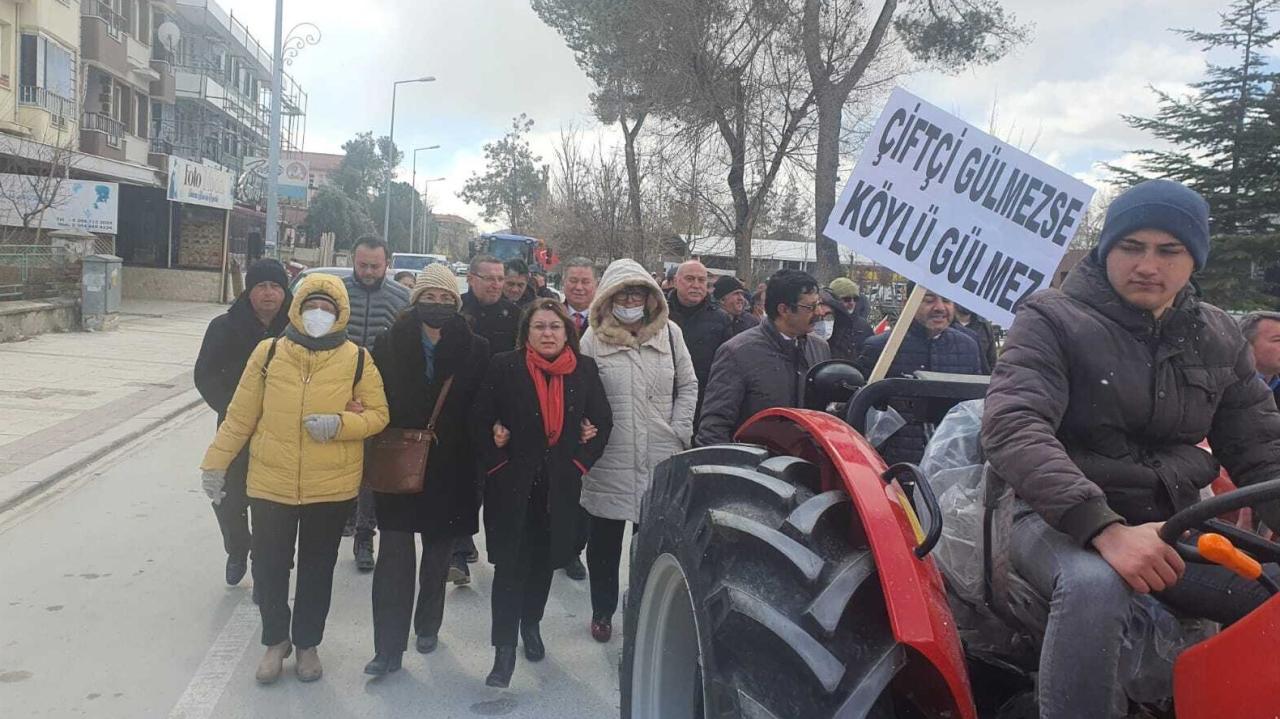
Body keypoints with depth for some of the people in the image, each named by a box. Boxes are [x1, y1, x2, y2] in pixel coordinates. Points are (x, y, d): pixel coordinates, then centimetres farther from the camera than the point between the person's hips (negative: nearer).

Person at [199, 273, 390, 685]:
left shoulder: (357, 360, -4)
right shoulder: (269, 353, -1)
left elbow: (378, 414, -1)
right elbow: (240, 415, 3)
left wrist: (340, 424, -19)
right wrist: (216, 462, 4)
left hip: (332, 487, -1)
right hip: (270, 484, 1)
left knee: (317, 569, 14)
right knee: (268, 567, 10)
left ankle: (307, 643, 34)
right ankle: (276, 640, 34)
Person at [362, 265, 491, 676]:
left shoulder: (475, 351, -2)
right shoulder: (389, 345, 0)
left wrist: (475, 460, -11)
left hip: (449, 469, 1)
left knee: (439, 555, 15)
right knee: (394, 557, -4)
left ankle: (427, 626, 36)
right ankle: (389, 648, 4)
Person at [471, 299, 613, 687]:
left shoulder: (585, 370, 1)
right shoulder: (504, 367, -5)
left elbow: (603, 421, 7)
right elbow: (480, 420, -2)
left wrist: (581, 462, -1)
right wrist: (497, 462, -8)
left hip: (559, 485, 3)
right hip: (513, 483, -2)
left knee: (544, 559, 15)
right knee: (510, 563, -3)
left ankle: (531, 624, 37)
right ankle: (504, 647, 6)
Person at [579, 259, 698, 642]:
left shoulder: (669, 333, 4)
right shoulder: (593, 339, -3)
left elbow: (688, 387, 10)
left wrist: (679, 435, 3)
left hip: (661, 460, 1)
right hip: (609, 462, -1)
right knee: (605, 539, 13)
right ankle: (602, 610, 31)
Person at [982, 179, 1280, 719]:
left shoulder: (1219, 340, 10)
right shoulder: (1054, 321, -8)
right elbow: (1011, 428, -22)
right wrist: (1105, 529, -35)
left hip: (1172, 525, 6)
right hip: (1062, 519, -5)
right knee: (1093, 585, -36)